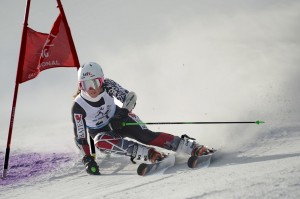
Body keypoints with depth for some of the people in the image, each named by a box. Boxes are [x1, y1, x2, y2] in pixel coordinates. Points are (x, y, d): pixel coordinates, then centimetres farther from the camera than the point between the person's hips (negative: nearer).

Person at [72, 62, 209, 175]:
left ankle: (192, 147, -28)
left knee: (146, 136, -24)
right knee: (101, 142, -37)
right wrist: (88, 160, -25)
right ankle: (146, 153, -41)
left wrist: (123, 113, -38)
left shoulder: (107, 86, -24)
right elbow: (80, 137, -19)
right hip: (100, 132, -1)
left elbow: (130, 96, -21)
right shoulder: (78, 107, -26)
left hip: (118, 119, 1)